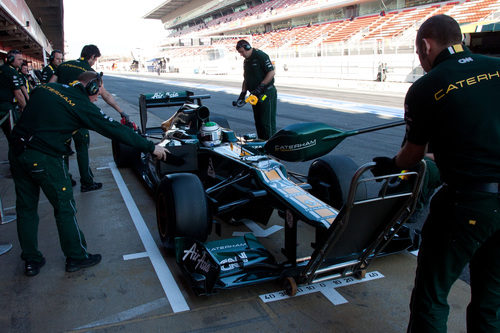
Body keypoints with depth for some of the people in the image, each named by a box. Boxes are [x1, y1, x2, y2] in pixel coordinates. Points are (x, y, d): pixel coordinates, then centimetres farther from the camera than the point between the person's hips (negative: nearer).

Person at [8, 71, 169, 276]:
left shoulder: (44, 88, 11)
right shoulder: (82, 105, -8)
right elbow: (115, 130, -8)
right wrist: (151, 147, -2)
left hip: (15, 150, 7)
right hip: (44, 158, -7)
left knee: (25, 208, 16)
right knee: (65, 207, 9)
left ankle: (31, 261, 28)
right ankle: (76, 257, 21)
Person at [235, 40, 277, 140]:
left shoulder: (261, 56, -11)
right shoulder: (246, 61, 15)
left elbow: (271, 72, -17)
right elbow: (246, 79, 21)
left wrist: (260, 86, -21)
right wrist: (243, 93, 10)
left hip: (267, 94, -9)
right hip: (256, 95, 9)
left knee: (267, 121, -8)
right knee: (258, 121, 11)